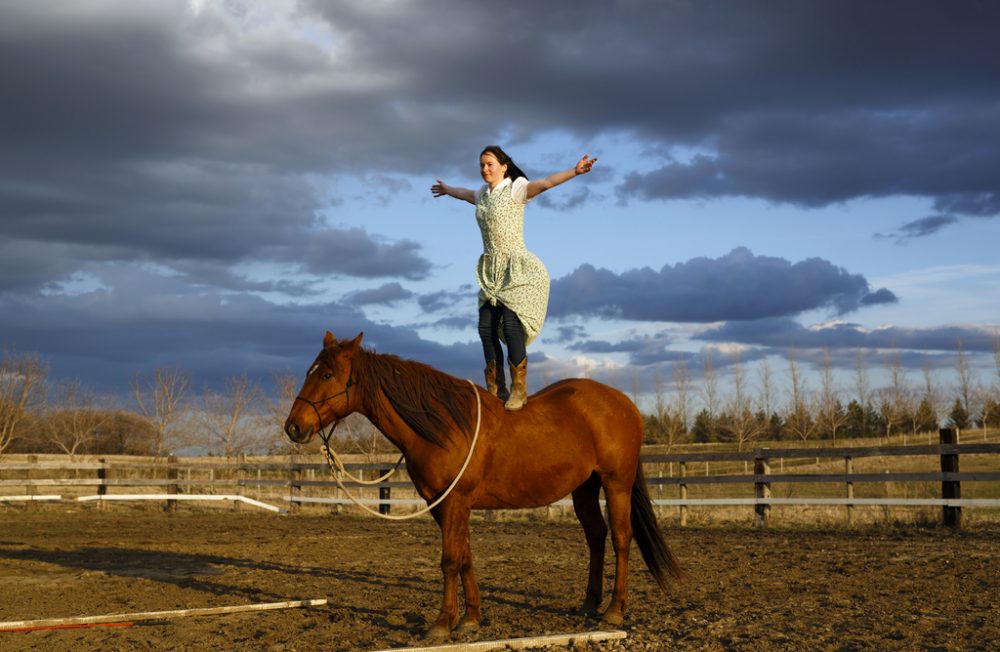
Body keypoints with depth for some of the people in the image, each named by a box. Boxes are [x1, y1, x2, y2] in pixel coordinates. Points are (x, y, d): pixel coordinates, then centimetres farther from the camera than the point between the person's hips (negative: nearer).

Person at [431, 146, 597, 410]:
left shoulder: (515, 190, -6)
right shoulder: (483, 194, 15)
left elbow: (546, 182, -24)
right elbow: (465, 193, 40)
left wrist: (574, 170, -41)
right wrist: (446, 189, 60)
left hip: (516, 269, -7)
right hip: (490, 272, 7)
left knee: (511, 325, -16)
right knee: (486, 328, 0)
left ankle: (519, 389, -5)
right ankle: (496, 391, 11)